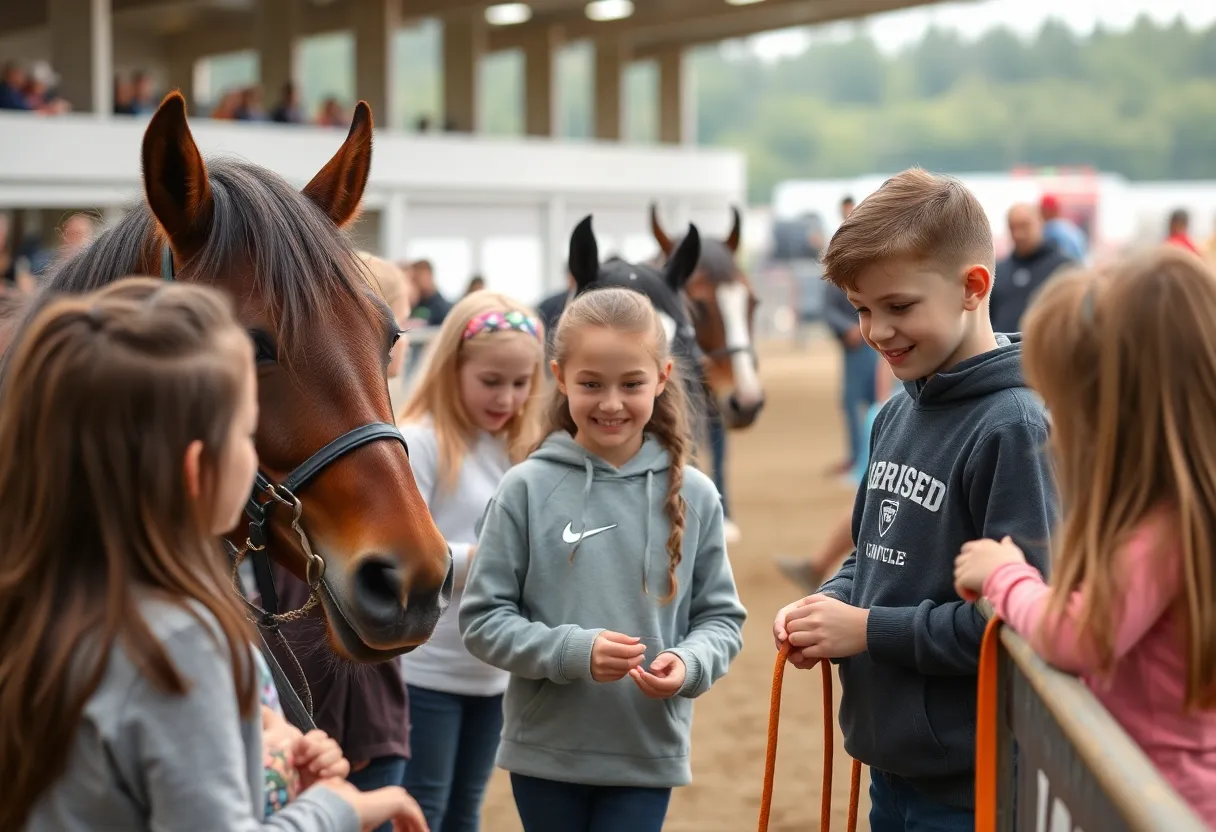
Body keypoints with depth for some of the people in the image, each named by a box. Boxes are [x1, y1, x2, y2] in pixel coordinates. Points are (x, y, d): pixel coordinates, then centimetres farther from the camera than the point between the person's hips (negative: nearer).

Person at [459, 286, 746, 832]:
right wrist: (572, 651, -20)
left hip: (648, 755, 0)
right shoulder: (526, 489, -7)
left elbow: (720, 617, 3)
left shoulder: (691, 495, -2)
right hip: (545, 751, 0)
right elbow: (482, 620, -6)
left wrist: (689, 663, -18)